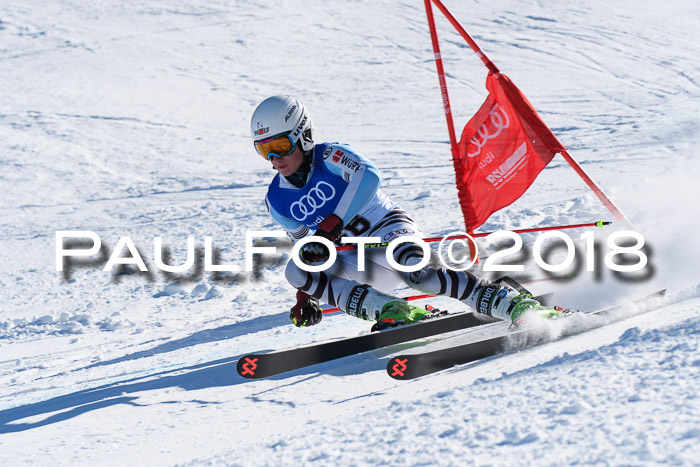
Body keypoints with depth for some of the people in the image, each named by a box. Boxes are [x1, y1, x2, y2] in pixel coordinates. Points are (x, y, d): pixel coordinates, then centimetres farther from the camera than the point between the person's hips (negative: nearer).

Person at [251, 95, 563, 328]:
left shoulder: (329, 157, -9)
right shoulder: (277, 201, 8)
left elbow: (368, 175, -30)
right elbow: (307, 243, 21)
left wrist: (333, 222, -39)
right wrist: (305, 295, 8)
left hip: (388, 229, -6)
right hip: (357, 262, 6)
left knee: (414, 271, -39)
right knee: (295, 270, -21)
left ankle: (511, 302, -36)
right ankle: (389, 310, -27)